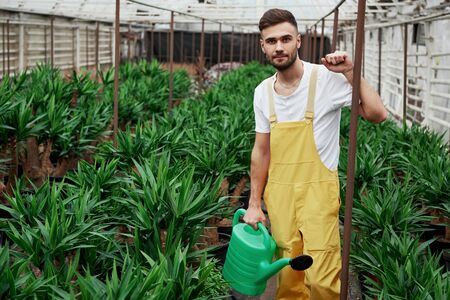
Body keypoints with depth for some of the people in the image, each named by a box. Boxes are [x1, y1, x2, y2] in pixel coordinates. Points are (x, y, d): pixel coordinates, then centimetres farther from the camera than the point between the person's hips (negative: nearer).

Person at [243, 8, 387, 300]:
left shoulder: (327, 78, -10)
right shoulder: (263, 92, 4)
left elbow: (377, 114, -14)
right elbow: (261, 152, 11)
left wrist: (350, 73, -22)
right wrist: (254, 204, 12)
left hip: (317, 191, -4)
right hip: (279, 194, 4)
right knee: (288, 277, 11)